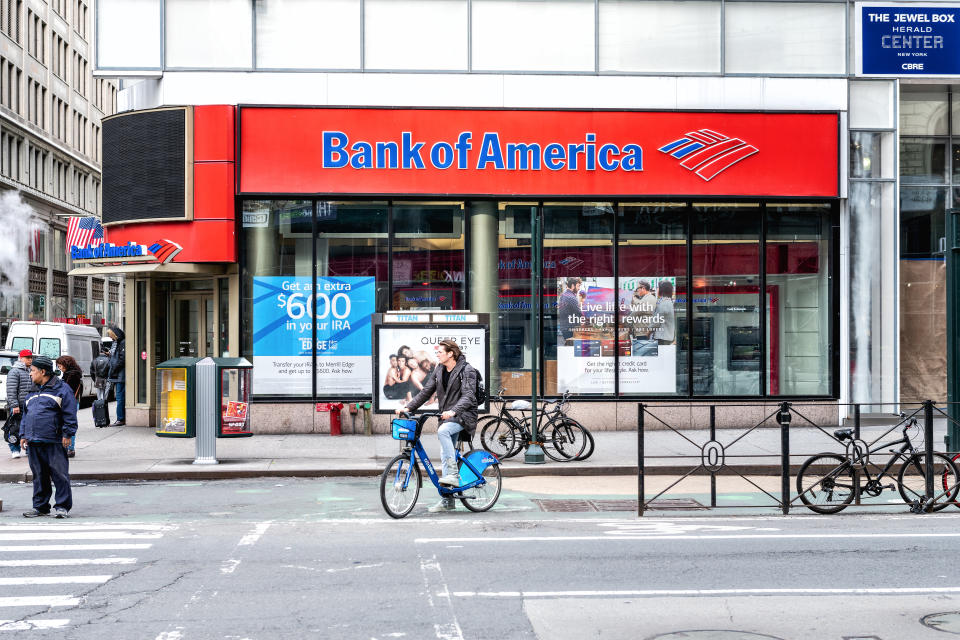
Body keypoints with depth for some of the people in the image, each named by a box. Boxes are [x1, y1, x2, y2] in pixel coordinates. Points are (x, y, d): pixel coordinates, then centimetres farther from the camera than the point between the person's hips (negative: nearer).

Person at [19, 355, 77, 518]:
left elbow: (69, 414, -6)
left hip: (54, 443, -6)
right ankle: (40, 506, 18)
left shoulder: (61, 389, -3)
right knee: (39, 476, 11)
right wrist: (23, 435, 16)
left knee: (59, 474, -5)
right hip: (33, 443, 7)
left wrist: (67, 434, -11)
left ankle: (62, 506, 0)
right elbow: (25, 415, 24)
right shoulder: (32, 392, 18)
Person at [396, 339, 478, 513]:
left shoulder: (467, 371, -12)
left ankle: (454, 474, -30)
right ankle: (447, 500, 9)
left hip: (464, 415, -7)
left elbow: (468, 396, -23)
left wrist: (453, 411, -38)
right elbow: (426, 392, 10)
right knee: (445, 455, 4)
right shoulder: (439, 371, 9)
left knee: (443, 431, -34)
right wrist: (408, 407, -1)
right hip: (448, 416, 7)